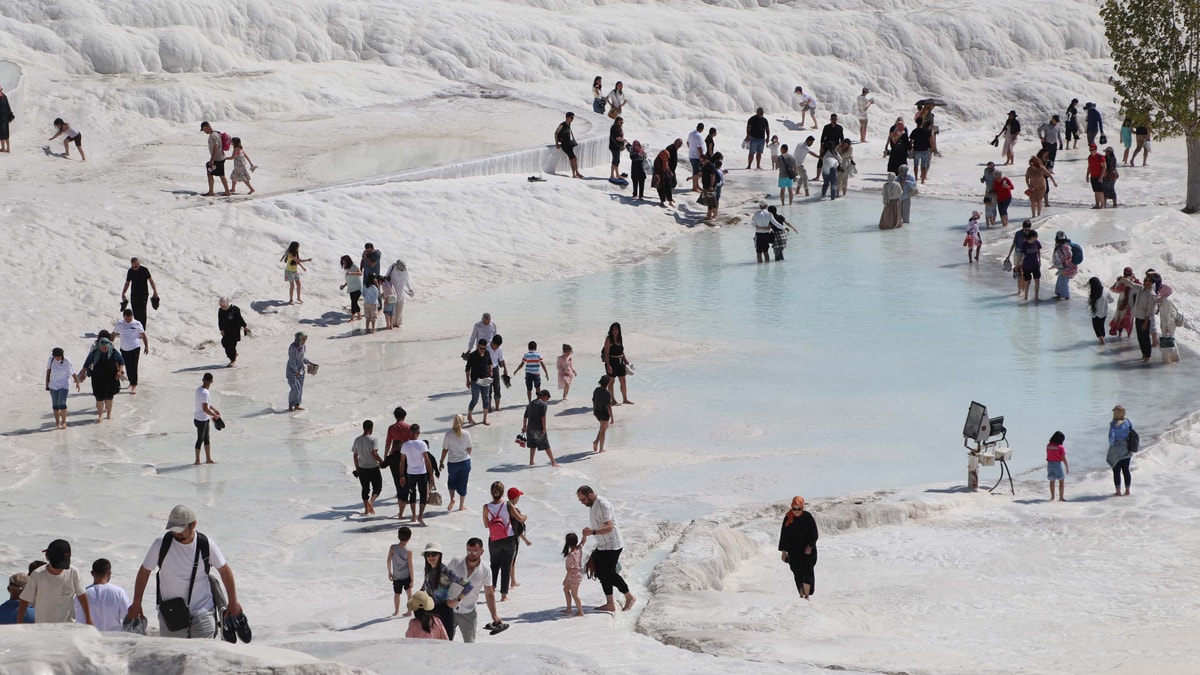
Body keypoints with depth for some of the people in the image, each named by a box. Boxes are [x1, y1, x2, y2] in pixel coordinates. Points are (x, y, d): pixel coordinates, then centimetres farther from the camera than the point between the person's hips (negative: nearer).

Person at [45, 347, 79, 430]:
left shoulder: (66, 362, -15)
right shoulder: (51, 359, -6)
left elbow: (72, 373, -5)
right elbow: (48, 370, 8)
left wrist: (77, 382, 3)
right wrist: (47, 382, 11)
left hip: (64, 386, -4)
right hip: (53, 385, 4)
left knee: (62, 404, -15)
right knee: (55, 405, 5)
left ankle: (64, 422, -5)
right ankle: (57, 423, 14)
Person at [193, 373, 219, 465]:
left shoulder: (199, 389, 4)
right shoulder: (204, 393, -26)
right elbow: (205, 409, -27)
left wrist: (214, 409, 20)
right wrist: (215, 415, -13)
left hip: (205, 419, 9)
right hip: (201, 420, -9)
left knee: (207, 439, 17)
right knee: (200, 439, 4)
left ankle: (208, 459, 28)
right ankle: (197, 461, 16)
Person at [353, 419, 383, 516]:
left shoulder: (357, 440, 3)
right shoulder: (373, 440, -14)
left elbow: (355, 455, 8)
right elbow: (374, 453, -24)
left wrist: (357, 468, 17)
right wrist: (381, 461, -8)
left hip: (362, 468, 5)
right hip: (373, 468, -5)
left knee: (365, 489, 14)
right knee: (377, 487, 10)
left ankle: (366, 509, 13)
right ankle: (371, 501, -15)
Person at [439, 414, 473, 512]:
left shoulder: (448, 434, -13)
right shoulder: (466, 433, -9)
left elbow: (445, 450, -8)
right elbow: (469, 448, 1)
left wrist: (441, 462, 5)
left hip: (453, 462, -1)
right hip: (465, 461, 1)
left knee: (451, 481, 23)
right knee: (463, 483, 13)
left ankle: (452, 498, 2)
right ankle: (461, 505, 19)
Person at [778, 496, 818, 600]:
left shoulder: (807, 517, -6)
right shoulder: (788, 518, -1)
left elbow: (814, 535, -4)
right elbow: (784, 535, 4)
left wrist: (810, 546, -17)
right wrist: (783, 551, 2)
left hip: (808, 550, -2)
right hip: (794, 551, 2)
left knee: (807, 571, -12)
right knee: (797, 573, 3)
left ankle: (807, 595, -13)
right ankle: (801, 594, 10)